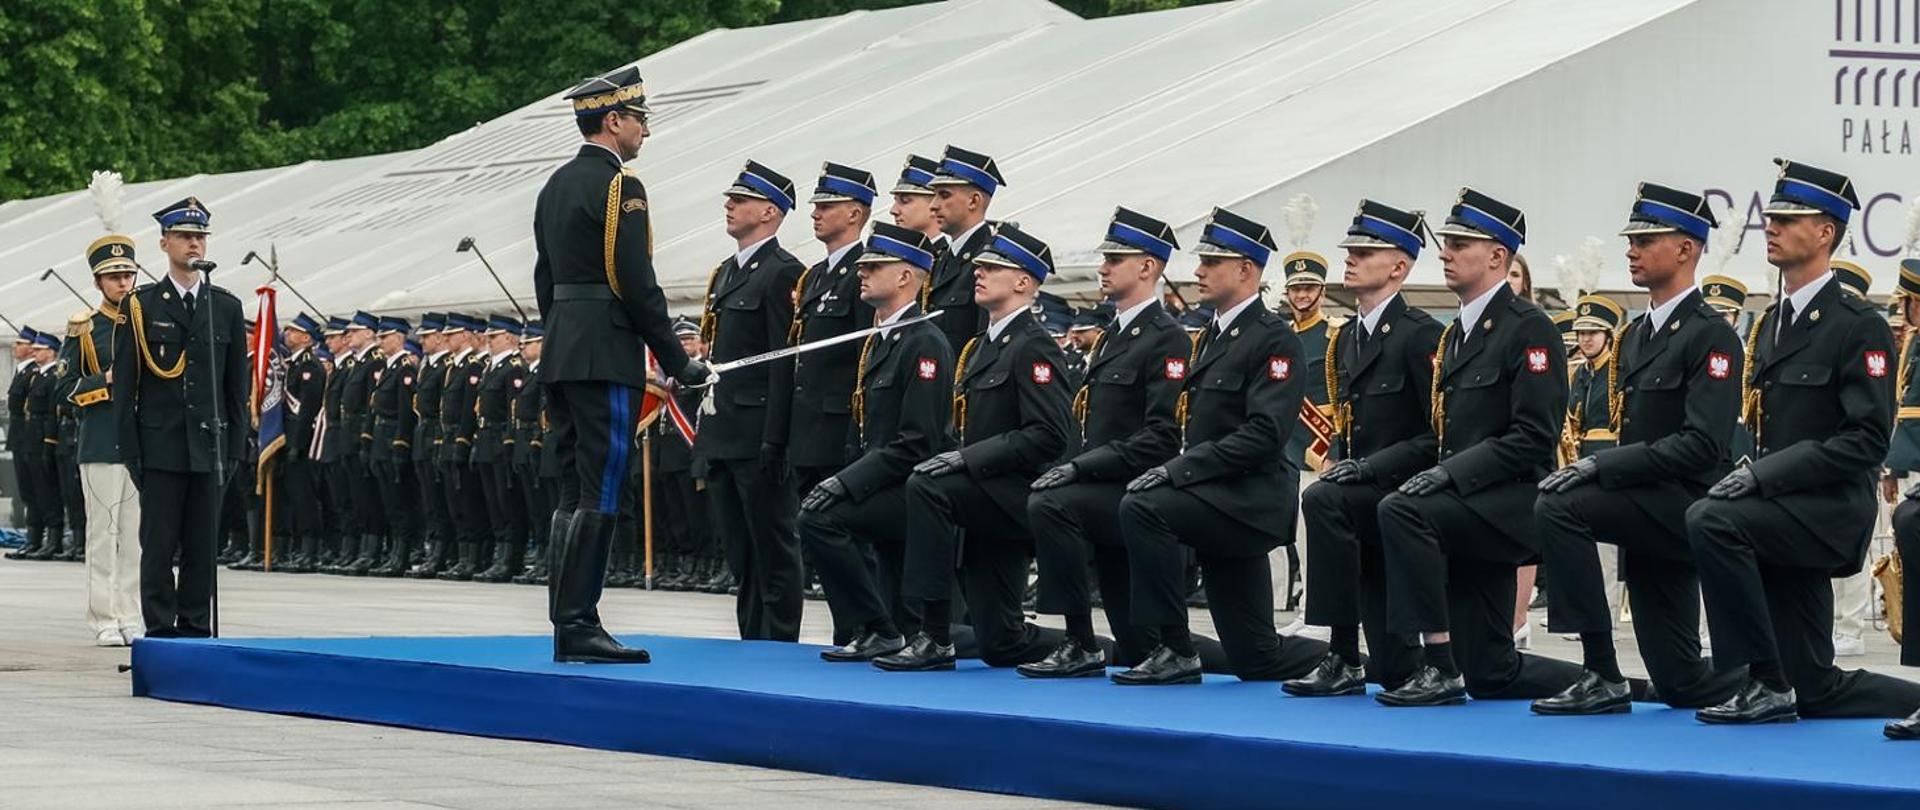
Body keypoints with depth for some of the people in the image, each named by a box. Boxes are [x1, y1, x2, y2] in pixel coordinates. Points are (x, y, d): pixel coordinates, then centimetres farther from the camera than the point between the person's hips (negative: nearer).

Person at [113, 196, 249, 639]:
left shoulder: (227, 307, 10)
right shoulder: (141, 306, 2)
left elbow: (238, 384, 11)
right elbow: (124, 384, 1)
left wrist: (236, 447, 5)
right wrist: (130, 449, -5)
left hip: (209, 447, 2)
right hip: (160, 448, -2)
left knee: (203, 548, 4)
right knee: (158, 547, -2)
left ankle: (196, 631, 10)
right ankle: (160, 632, 2)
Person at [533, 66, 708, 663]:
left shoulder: (556, 184, 16)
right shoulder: (617, 186, -12)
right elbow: (637, 285, -16)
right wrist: (678, 363, -10)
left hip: (561, 354, 9)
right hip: (606, 359, -9)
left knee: (574, 493, 10)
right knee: (597, 495, -8)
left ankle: (569, 623, 11)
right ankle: (577, 626, -10)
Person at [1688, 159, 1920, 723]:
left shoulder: (1859, 326, -10)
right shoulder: (1771, 323, 16)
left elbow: (1868, 440, -18)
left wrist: (1765, 474, -23)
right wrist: (1751, 475, 3)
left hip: (1830, 510, -8)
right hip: (1786, 515, 8)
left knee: (1711, 520, -31)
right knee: (1815, 692, 5)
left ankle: (1765, 681, -23)